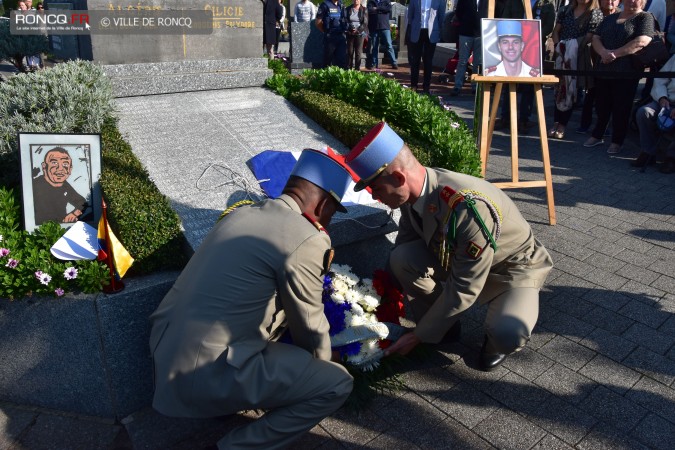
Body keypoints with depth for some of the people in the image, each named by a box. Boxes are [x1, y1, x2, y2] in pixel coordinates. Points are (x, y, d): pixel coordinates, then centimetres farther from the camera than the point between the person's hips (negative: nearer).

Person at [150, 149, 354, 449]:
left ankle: (237, 392, 19)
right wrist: (322, 365, 17)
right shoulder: (307, 240, -16)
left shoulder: (242, 213, 8)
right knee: (337, 384, -1)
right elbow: (308, 329, -3)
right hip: (205, 373, -9)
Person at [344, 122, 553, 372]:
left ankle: (502, 327, 3)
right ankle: (442, 323, 3)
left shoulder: (469, 209, -39)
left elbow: (462, 290, -30)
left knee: (507, 335, -35)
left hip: (514, 267, -5)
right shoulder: (415, 190, -18)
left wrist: (419, 336, -20)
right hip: (458, 259, 6)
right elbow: (405, 241, -1)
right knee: (401, 258, -21)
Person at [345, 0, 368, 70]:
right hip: (350, 34, 2)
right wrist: (349, 29, -11)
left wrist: (358, 30, -15)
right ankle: (348, 69, 8)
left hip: (360, 34, -1)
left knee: (358, 52, -2)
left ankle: (357, 70, 2)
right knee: (350, 52, 2)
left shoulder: (364, 10, 1)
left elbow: (365, 23, -5)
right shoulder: (348, 9, 6)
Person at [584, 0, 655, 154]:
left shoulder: (645, 17, 1)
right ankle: (597, 135, 26)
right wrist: (604, 52, -14)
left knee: (621, 108, 0)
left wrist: (615, 54, -17)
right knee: (602, 105, 11)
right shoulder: (610, 18, 17)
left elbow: (642, 41, -14)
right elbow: (596, 38, 7)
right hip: (603, 70, 5)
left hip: (626, 72, -4)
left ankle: (617, 141, 10)